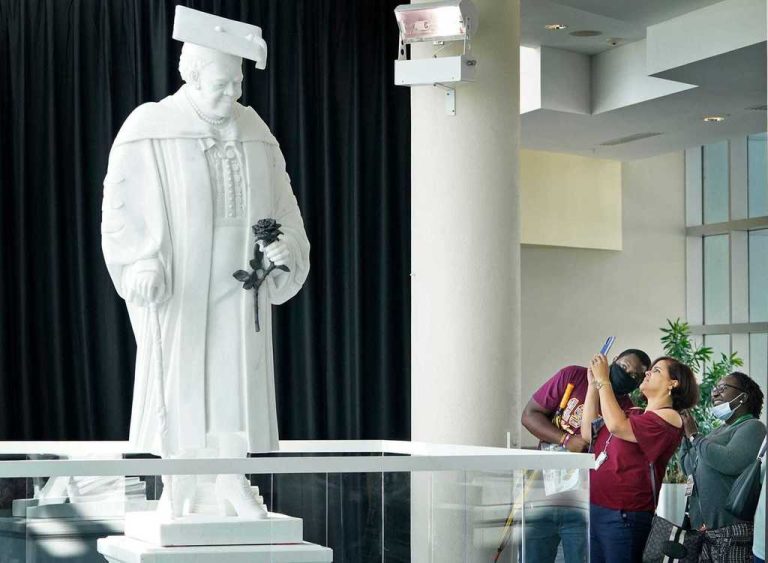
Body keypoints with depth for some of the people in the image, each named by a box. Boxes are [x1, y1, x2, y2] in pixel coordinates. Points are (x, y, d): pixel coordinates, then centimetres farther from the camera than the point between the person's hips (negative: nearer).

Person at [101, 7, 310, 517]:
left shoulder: (254, 132, 5)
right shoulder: (148, 131, -7)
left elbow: (281, 204, 8)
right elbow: (122, 209, -10)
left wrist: (286, 248, -11)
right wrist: (141, 267, -24)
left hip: (238, 287, 4)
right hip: (179, 288, -4)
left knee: (239, 375, 3)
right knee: (180, 375, 2)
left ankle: (233, 483, 12)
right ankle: (180, 486, 13)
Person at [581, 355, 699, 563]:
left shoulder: (669, 418, -8)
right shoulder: (633, 414, 15)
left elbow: (617, 426, -21)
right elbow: (588, 433, 11)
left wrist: (603, 380, -12)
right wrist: (593, 384, 9)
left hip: (623, 515, -7)